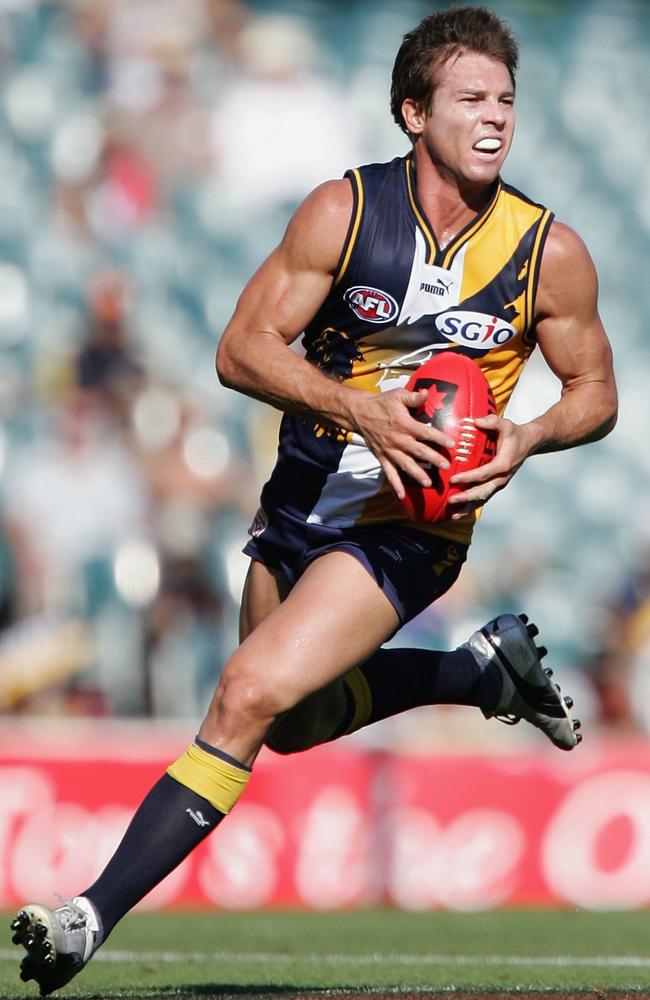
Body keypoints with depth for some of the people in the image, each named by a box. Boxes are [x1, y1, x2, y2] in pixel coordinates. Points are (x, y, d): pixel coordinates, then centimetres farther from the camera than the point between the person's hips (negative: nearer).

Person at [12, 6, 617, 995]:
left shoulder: (549, 253, -8)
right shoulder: (343, 211, -9)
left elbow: (596, 390, 6)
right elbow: (243, 349, -9)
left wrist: (528, 436, -15)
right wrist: (357, 406, -25)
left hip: (407, 528, -4)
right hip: (301, 498, 4)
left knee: (252, 696, -21)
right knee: (297, 722, 22)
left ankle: (94, 916, -18)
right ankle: (488, 666, 43)